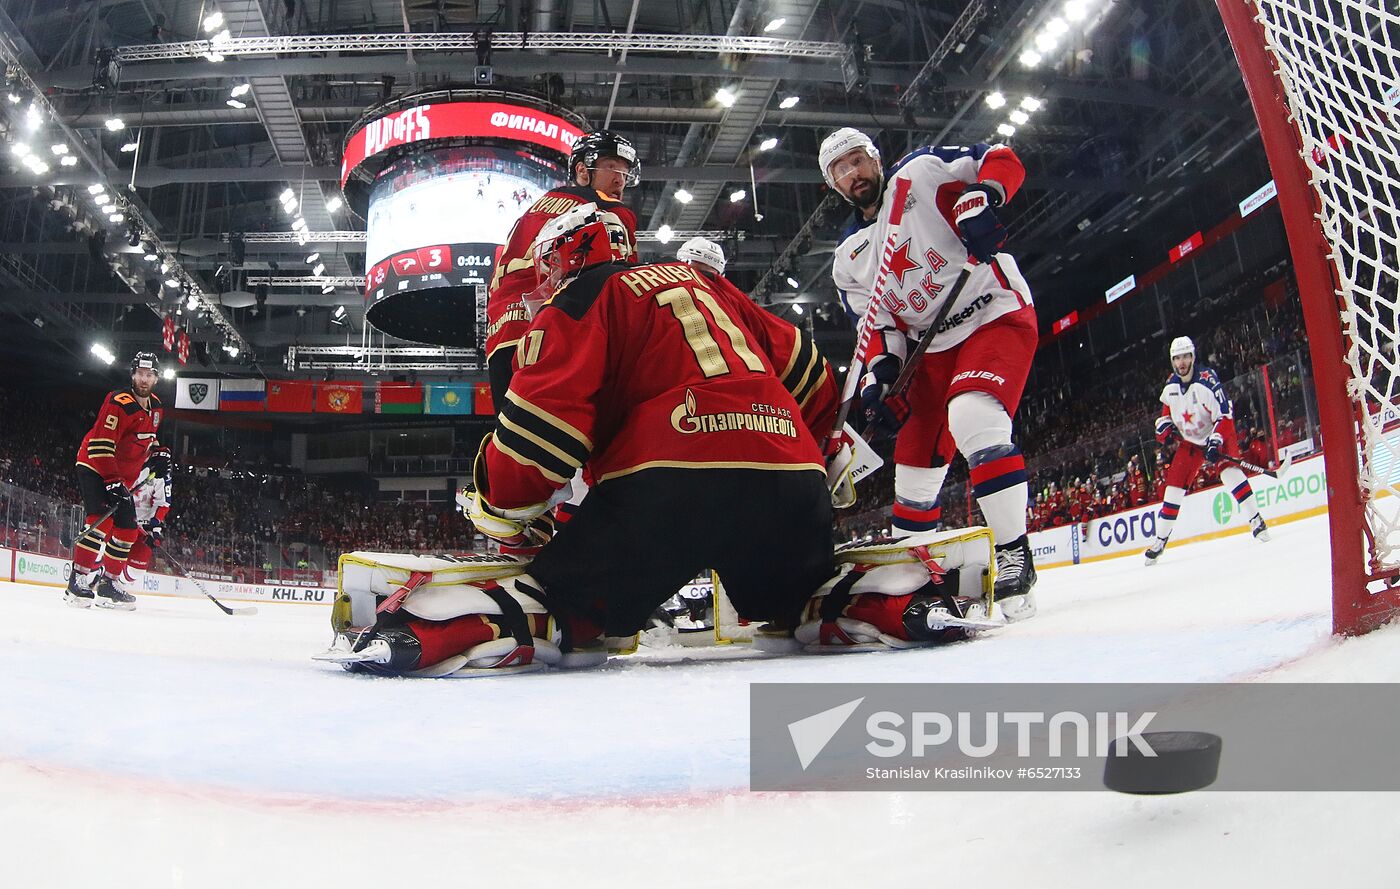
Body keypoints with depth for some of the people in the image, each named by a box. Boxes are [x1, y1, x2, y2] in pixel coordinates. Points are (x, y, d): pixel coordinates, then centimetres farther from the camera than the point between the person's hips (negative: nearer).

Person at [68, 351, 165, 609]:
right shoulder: (119, 403, -21)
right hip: (94, 469, -8)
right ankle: (79, 579, -20)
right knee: (103, 520, -23)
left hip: (122, 475, 8)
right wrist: (113, 481, -30)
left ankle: (108, 583, 11)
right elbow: (100, 445, -26)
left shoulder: (156, 408, 6)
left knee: (128, 528, 3)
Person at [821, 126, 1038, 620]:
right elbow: (877, 321, 9)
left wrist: (979, 199, -25)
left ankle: (1014, 555, -23)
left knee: (971, 417, -31)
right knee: (915, 458, 8)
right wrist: (880, 370, -9)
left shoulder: (921, 172, -1)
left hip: (997, 314, -7)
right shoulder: (849, 257, 13)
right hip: (935, 346, 7)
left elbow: (1001, 160, -5)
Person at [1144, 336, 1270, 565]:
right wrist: (1164, 428, 0)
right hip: (1189, 441, 5)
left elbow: (1225, 415, -28)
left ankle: (1257, 521, -23)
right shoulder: (1171, 385, -6)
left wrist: (1216, 441, -37)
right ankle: (1160, 540, 6)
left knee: (1229, 470, -30)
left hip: (1218, 435, -5)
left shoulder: (1207, 381, -26)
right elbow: (1168, 408, 16)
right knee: (1173, 487, -1)